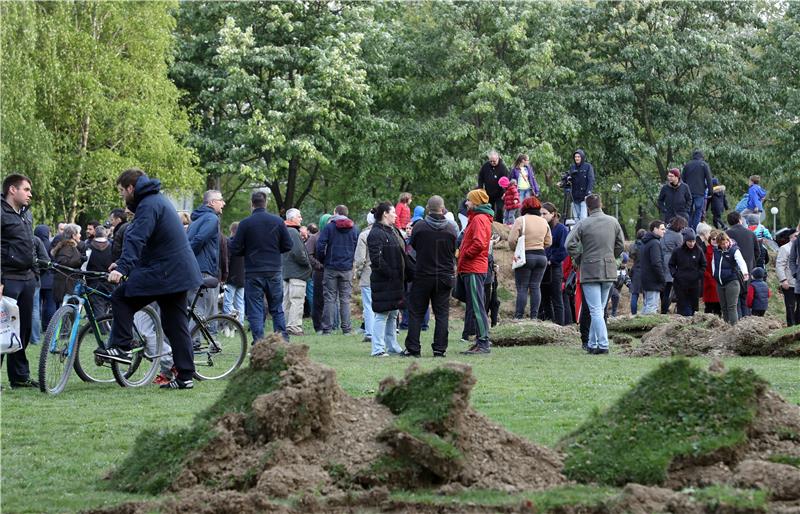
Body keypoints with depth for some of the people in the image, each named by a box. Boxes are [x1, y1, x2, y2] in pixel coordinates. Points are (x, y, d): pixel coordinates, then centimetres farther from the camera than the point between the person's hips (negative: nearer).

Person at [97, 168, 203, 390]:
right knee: (176, 325, 10)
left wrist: (122, 268, -36)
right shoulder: (158, 199, 20)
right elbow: (139, 238, 27)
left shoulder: (148, 205, -13)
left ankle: (121, 347, -9)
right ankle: (185, 376, 9)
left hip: (164, 272, -10)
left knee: (121, 297, -5)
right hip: (180, 271, 10)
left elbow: (137, 239, -27)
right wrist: (122, 263, 27)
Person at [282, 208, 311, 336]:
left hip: (286, 272, 10)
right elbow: (298, 252, -21)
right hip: (297, 273, -10)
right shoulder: (293, 232, -15)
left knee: (286, 301, 12)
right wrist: (308, 264, -6)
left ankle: (286, 326, 16)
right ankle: (294, 327, -11)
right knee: (297, 300, -9)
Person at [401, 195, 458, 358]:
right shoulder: (451, 229, -5)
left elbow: (413, 246, 5)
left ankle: (413, 348, 2)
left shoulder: (419, 227, -10)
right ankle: (440, 349, 3)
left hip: (422, 276, -1)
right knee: (442, 314, 6)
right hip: (444, 276, 1)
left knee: (416, 313, 5)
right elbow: (455, 251, 7)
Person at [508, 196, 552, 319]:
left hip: (525, 257, -4)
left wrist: (516, 250, 6)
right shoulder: (544, 221, 8)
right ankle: (534, 316, 4)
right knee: (535, 287, 7)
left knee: (522, 288, -2)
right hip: (541, 256, 4)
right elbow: (549, 242, 12)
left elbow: (512, 240, -12)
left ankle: (518, 316, -5)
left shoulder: (521, 220, -8)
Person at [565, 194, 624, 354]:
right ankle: (592, 343, 19)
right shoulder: (613, 222, 4)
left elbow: (570, 244, -15)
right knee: (599, 309, 14)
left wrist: (578, 260, 0)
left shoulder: (583, 224, -9)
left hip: (590, 271, -4)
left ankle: (603, 345, -14)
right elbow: (621, 245, 9)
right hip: (609, 271, 4)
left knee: (595, 310, -6)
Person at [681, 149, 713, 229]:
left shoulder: (687, 165, 9)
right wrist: (710, 192, 1)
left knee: (688, 213, 10)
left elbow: (683, 179, 13)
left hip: (688, 193, 3)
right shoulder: (704, 165, -1)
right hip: (700, 193, -3)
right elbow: (709, 180, -4)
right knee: (698, 212, -1)